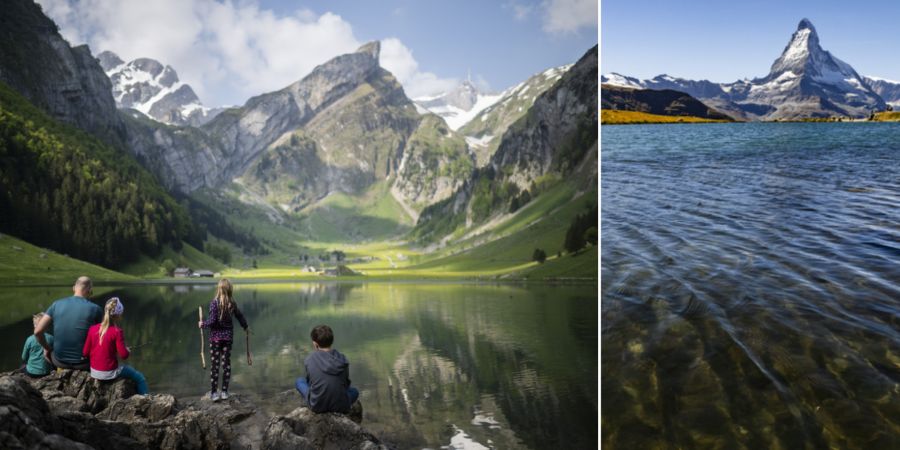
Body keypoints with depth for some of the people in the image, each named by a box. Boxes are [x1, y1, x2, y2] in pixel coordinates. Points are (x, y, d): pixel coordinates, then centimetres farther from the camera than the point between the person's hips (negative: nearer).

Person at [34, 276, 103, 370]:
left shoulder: (57, 304, -3)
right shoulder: (94, 309, -10)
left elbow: (38, 331, -6)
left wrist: (47, 348, 11)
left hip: (60, 362, 3)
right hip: (83, 363, -3)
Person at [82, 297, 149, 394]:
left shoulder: (92, 329, -4)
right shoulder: (117, 331, -19)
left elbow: (85, 353, 0)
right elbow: (123, 355, -17)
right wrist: (128, 350, 4)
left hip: (94, 372, 7)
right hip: (110, 373, -7)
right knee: (140, 378, 10)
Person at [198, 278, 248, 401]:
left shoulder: (214, 303, -14)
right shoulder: (232, 303, -1)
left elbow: (212, 321, -18)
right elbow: (240, 316, 14)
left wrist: (203, 324, 2)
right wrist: (245, 327, 31)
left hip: (216, 337, -3)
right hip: (228, 336, 3)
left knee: (215, 364, 2)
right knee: (226, 363, 10)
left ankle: (213, 393, 4)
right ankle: (224, 392, 13)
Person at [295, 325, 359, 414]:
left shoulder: (310, 359, -9)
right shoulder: (342, 360, -5)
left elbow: (309, 380, 8)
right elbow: (346, 384, 8)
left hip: (317, 406, -1)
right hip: (340, 406, 1)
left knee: (299, 381, 26)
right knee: (355, 391, 36)